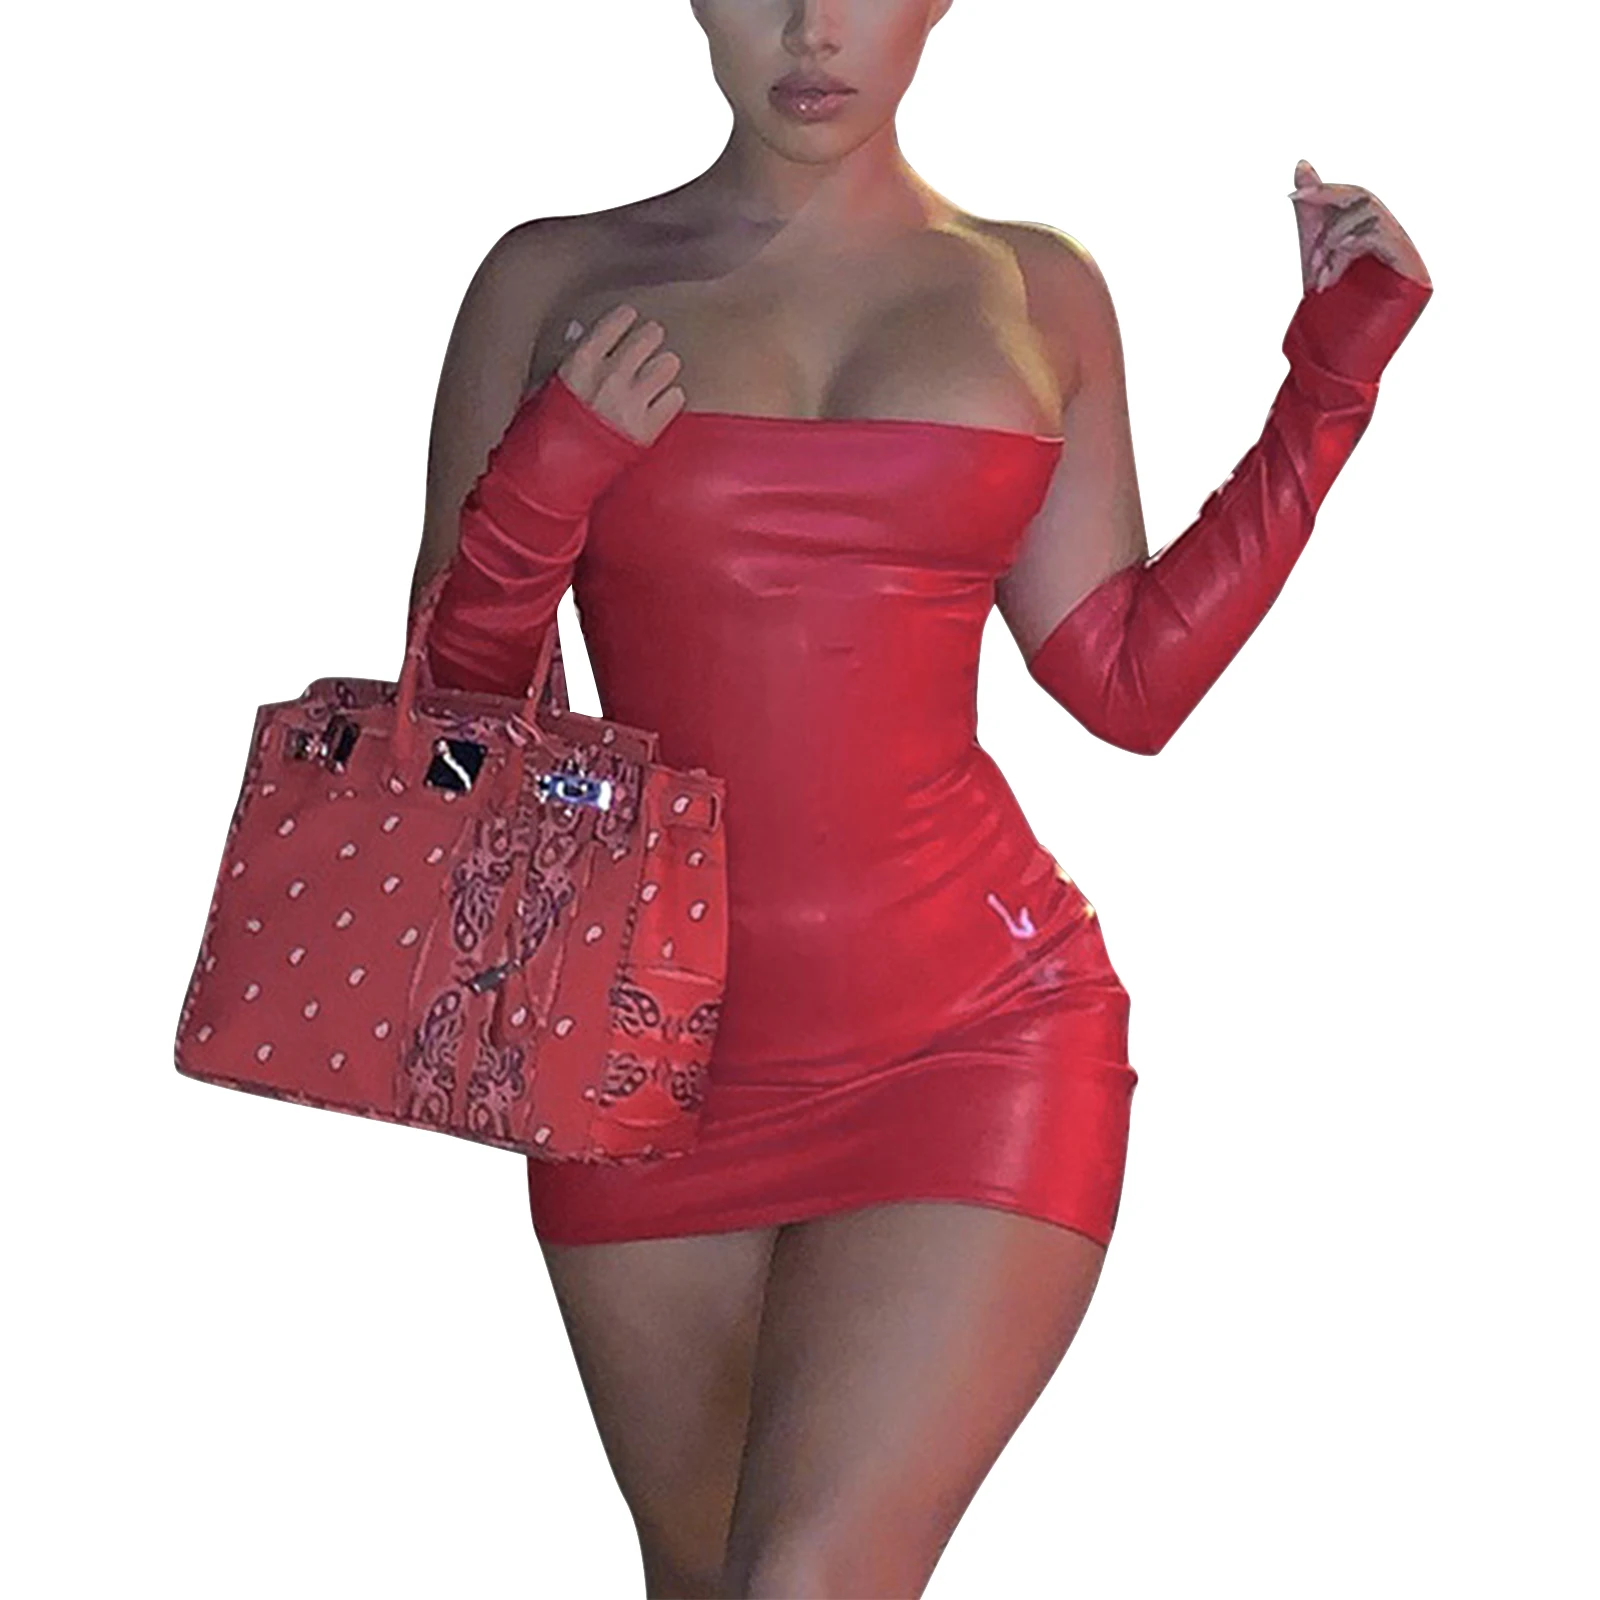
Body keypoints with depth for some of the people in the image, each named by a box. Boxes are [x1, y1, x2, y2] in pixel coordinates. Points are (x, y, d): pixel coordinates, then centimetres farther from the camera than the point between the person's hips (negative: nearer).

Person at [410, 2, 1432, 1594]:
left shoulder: (1036, 293, 8)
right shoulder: (556, 281, 4)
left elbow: (1130, 683, 6)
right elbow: (447, 700, 6)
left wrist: (1337, 368, 5)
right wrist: (542, 490, -14)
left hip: (973, 1032, -1)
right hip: (657, 1044, 2)